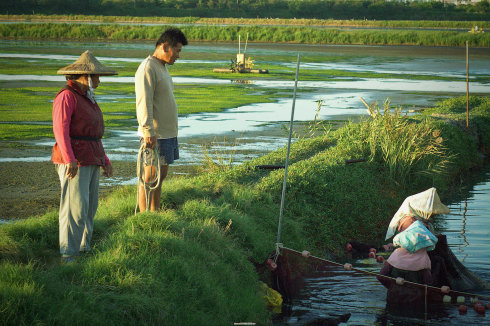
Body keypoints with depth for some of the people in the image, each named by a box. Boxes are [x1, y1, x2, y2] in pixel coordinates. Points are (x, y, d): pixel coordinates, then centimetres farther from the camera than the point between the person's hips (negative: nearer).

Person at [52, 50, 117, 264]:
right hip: (74, 162, -9)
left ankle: (83, 248, 17)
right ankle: (68, 255, -9)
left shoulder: (86, 98, 18)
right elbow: (60, 129, -19)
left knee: (90, 207, 10)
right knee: (75, 207, -12)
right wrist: (70, 160, -28)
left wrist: (105, 161, 18)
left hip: (90, 161, 9)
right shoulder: (67, 96, -11)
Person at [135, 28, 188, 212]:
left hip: (168, 133, 10)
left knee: (161, 175, 12)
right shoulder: (147, 68, -14)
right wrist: (148, 132, -25)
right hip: (154, 135, -10)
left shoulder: (162, 67, 17)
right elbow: (144, 103, -20)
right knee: (150, 177, -6)